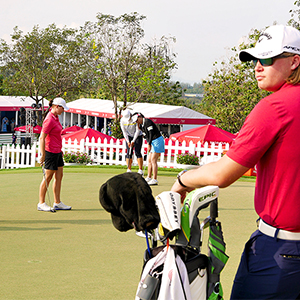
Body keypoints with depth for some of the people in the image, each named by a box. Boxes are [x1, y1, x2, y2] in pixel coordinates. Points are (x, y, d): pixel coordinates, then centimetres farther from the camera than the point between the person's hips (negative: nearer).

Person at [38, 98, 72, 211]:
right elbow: (42, 138, -21)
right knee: (48, 177, -2)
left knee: (59, 176, 10)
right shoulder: (49, 120, -19)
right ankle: (41, 203, 8)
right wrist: (43, 155, -21)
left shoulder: (55, 117, 10)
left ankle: (57, 203, 15)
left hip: (57, 152, 10)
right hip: (50, 151, -10)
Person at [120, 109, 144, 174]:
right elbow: (124, 132, -9)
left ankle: (140, 170, -8)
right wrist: (128, 142, -14)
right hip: (129, 136, 3)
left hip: (138, 136, -3)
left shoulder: (136, 119, -25)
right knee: (129, 153, -4)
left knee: (137, 152, -11)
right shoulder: (122, 120, -14)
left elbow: (138, 131, -20)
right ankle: (129, 170, 0)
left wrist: (133, 141, -21)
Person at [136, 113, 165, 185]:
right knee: (149, 160, 11)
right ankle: (149, 177, 17)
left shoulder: (147, 121, -15)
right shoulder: (142, 124, 14)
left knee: (153, 160, -13)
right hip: (153, 142, 10)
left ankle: (155, 180, -13)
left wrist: (149, 144, -21)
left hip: (157, 141, -10)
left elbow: (151, 133, -20)